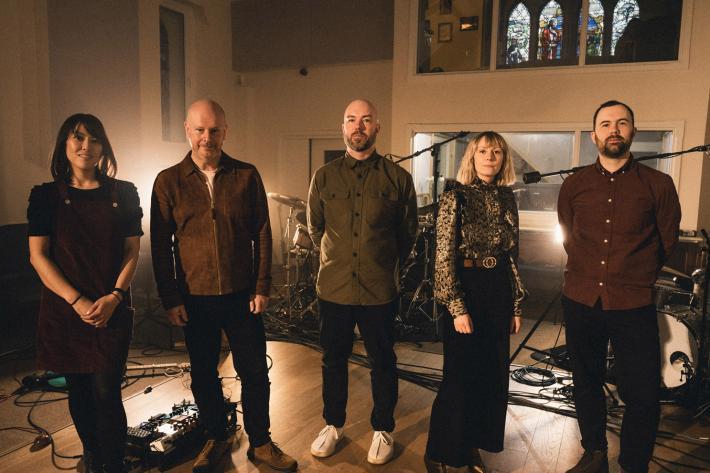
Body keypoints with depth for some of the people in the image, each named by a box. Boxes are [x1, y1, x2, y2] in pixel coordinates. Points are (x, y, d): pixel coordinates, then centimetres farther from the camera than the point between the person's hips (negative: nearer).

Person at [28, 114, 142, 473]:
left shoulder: (123, 194, 3)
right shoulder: (46, 196, 3)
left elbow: (132, 251, 2)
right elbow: (38, 256, -2)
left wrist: (114, 297, -11)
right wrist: (77, 301, -11)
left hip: (112, 311, -1)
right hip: (63, 310, 1)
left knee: (107, 393, -4)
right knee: (78, 390, 12)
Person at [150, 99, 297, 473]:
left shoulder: (247, 175, 0)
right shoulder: (168, 181, -1)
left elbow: (262, 234, 1)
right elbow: (161, 246, 1)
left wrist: (261, 288, -3)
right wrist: (170, 299, -3)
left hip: (241, 295, 0)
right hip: (194, 299, 0)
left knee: (255, 372, 8)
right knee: (203, 375, 14)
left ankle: (260, 442, 27)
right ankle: (216, 439, 34)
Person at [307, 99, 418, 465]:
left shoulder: (397, 178, -3)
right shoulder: (324, 177, 2)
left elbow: (408, 232, 8)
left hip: (379, 291, -1)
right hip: (334, 287, 2)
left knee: (382, 362, 12)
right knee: (333, 360, 15)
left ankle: (383, 430, 33)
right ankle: (333, 425, 36)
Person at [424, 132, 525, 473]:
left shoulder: (507, 199, 9)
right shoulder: (455, 197, -7)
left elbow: (512, 256, 12)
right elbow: (444, 257, -10)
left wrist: (516, 306, 11)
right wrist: (457, 308, -15)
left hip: (499, 292, 6)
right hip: (466, 291, -5)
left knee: (492, 376, 13)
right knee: (460, 378, 2)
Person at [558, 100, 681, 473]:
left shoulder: (658, 185, -1)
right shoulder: (573, 185, 4)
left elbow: (666, 243, 9)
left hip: (634, 304, -2)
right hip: (581, 300, 2)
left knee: (643, 394, -1)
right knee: (586, 384, 14)